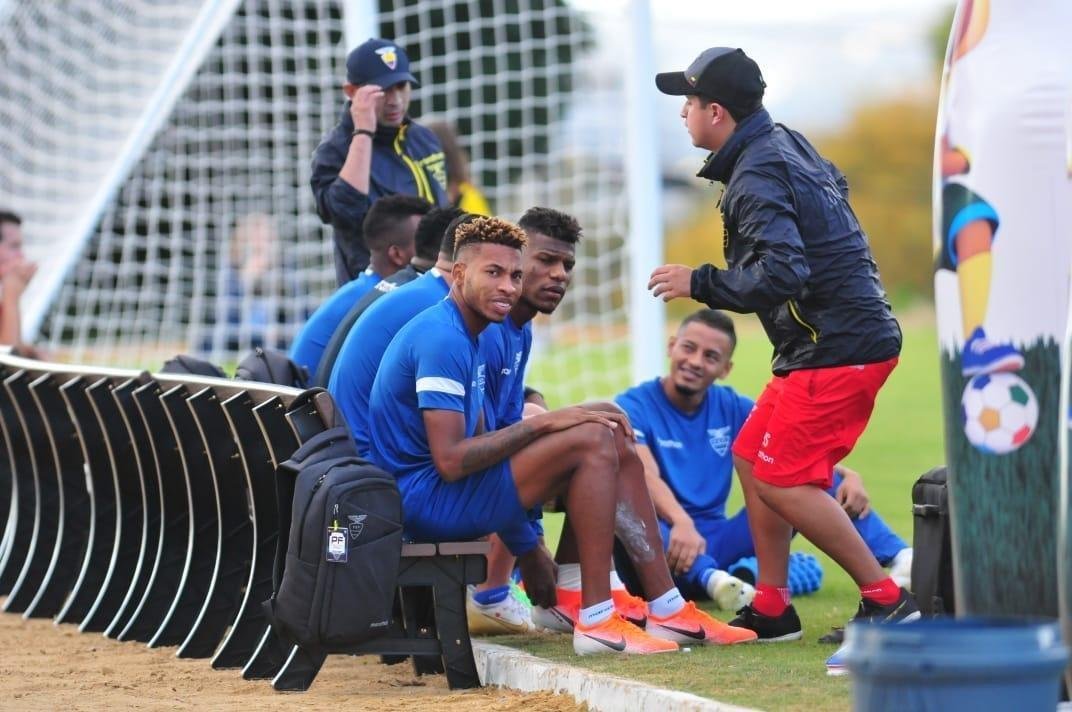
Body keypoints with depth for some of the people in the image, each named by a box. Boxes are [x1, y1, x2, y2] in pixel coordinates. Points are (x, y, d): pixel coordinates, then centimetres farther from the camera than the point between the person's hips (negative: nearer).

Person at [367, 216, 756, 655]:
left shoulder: (469, 337, 16)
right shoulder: (443, 339, -18)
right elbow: (450, 461, -25)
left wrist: (528, 552, 15)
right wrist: (542, 423, -19)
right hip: (423, 499, -10)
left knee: (616, 447, 8)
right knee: (592, 441, -20)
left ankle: (669, 612, 5)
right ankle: (596, 622, -20)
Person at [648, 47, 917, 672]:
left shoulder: (756, 179, -18)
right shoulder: (787, 144, 12)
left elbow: (780, 275, -28)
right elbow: (834, 184, 30)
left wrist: (698, 283, -17)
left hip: (839, 347, -11)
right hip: (834, 340, 11)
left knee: (782, 479, -11)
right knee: (752, 456, 16)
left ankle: (887, 603, -10)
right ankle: (771, 608, 20)